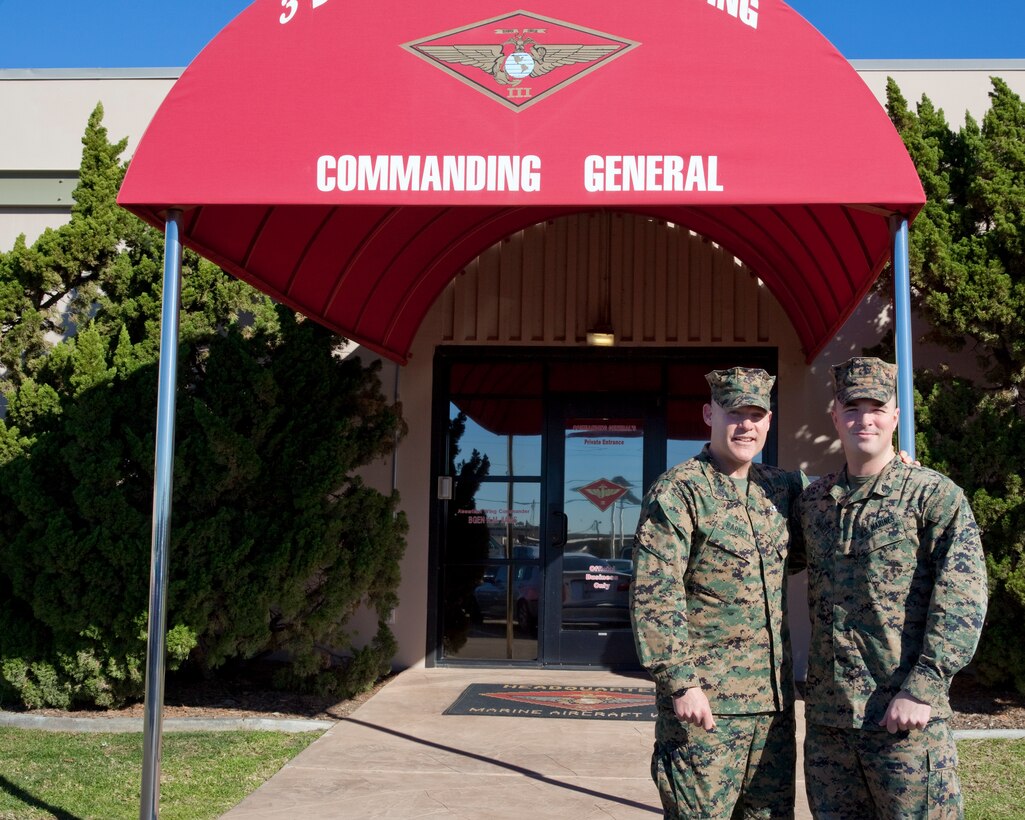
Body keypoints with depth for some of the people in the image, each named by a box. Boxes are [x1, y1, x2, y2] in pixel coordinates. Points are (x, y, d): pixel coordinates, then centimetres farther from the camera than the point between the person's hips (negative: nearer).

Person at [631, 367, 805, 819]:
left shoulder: (777, 486, 10)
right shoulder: (676, 492, -10)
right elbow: (652, 596, -15)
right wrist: (680, 682, -19)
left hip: (774, 697, 7)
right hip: (706, 700, -7)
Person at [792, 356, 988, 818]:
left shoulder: (935, 497, -5)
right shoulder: (813, 500, 11)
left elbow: (962, 602, -12)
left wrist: (922, 690, -18)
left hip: (903, 716, -5)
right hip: (826, 713, 5)